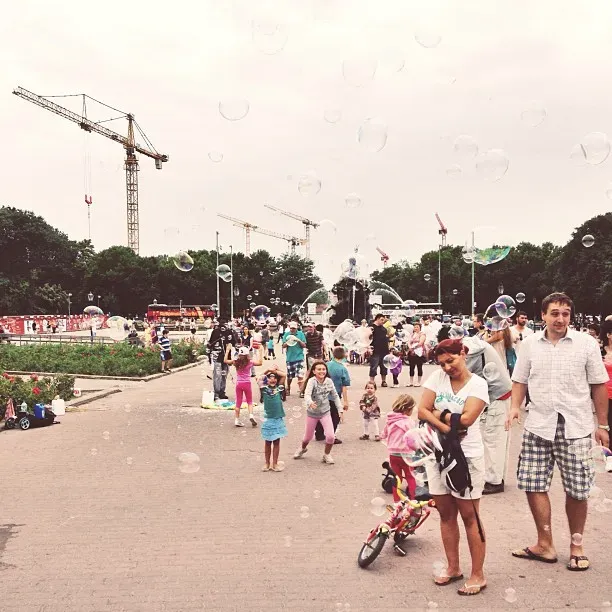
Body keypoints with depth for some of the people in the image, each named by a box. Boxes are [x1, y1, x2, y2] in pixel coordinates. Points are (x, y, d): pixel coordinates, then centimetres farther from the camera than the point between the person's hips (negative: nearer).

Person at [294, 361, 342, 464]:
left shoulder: (329, 381, -11)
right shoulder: (312, 381, -22)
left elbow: (335, 396, 0)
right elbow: (307, 394, -36)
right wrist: (310, 403, -57)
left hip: (325, 412, 2)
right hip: (312, 413, -2)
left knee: (330, 436, -13)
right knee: (308, 436, 16)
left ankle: (327, 455, 17)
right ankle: (302, 448, 52)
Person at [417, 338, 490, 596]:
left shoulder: (477, 384, -9)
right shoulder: (437, 377, 1)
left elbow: (466, 419, -20)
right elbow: (422, 411, -7)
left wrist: (440, 414, -8)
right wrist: (448, 427, -17)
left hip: (467, 455, -4)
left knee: (469, 516, 2)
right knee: (445, 514, 13)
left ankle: (478, 575, 13)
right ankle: (453, 567, 28)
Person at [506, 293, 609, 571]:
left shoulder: (586, 343, -3)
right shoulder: (530, 344, 3)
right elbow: (520, 380, 11)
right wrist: (515, 407, -5)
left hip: (575, 427, -2)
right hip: (538, 426, 2)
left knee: (577, 490, 4)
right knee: (533, 485, 4)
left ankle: (576, 546, 25)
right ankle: (544, 545, 21)